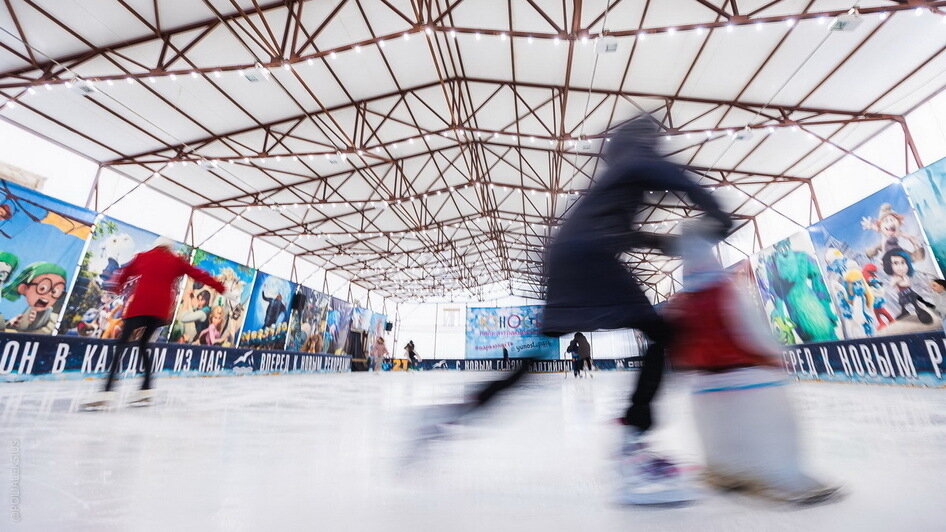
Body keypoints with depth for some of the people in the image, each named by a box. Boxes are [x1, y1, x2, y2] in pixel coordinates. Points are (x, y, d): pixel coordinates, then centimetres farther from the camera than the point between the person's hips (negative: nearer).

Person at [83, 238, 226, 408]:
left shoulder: (142, 257, 17)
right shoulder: (176, 261, 14)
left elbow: (125, 273, 31)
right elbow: (200, 275, 10)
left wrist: (117, 288, 50)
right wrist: (222, 289, 10)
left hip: (139, 306, -1)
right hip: (161, 310, 1)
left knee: (121, 344, 0)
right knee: (143, 344, 15)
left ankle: (107, 391, -15)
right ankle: (146, 389, 6)